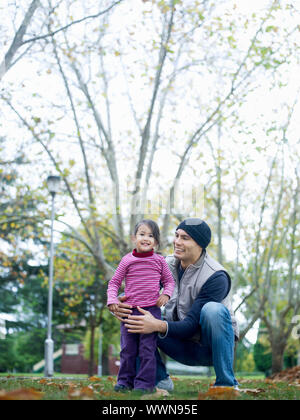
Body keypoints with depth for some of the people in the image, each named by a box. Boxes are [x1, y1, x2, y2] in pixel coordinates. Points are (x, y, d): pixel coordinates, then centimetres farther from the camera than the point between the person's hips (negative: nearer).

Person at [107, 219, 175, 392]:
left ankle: (145, 383, 4)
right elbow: (114, 282, 9)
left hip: (151, 310, -1)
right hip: (129, 310, 1)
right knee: (127, 349, 8)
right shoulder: (127, 260, 3)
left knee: (147, 349, -3)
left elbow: (169, 281, 14)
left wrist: (166, 294, -4)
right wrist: (112, 299, -6)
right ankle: (125, 381, 20)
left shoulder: (159, 261, 4)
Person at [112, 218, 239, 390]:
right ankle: (160, 380, -1)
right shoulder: (168, 264, -3)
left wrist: (159, 326, -44)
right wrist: (121, 305, -27)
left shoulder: (216, 277, -22)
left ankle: (227, 383, -23)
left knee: (213, 310, -37)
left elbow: (192, 325, -27)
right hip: (185, 347, 5)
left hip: (213, 345, -5)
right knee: (135, 318, -14)